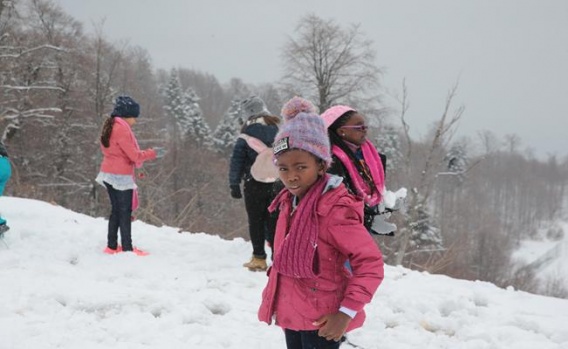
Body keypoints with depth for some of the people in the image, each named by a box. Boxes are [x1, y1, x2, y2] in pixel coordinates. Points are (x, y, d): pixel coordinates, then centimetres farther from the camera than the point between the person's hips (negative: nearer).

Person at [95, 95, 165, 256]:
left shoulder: (109, 126, 11)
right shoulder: (122, 128, -18)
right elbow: (134, 155, -17)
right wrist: (153, 153, -4)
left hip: (109, 174, 9)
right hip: (121, 176, -9)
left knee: (116, 210, 15)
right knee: (125, 212, -2)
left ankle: (112, 246, 18)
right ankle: (127, 248, 1)